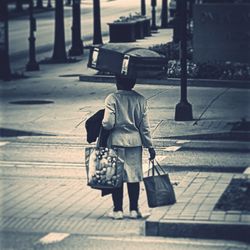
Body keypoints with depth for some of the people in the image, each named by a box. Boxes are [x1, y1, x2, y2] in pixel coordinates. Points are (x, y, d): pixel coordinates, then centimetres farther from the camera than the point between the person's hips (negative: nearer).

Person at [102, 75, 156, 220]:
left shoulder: (112, 99, -9)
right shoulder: (140, 99, 0)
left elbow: (108, 123, -13)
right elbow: (145, 126, 1)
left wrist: (102, 123, 10)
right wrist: (150, 146, 8)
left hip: (116, 141, -2)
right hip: (135, 142, 2)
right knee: (134, 175, 8)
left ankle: (118, 210, 8)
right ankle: (134, 209, 11)